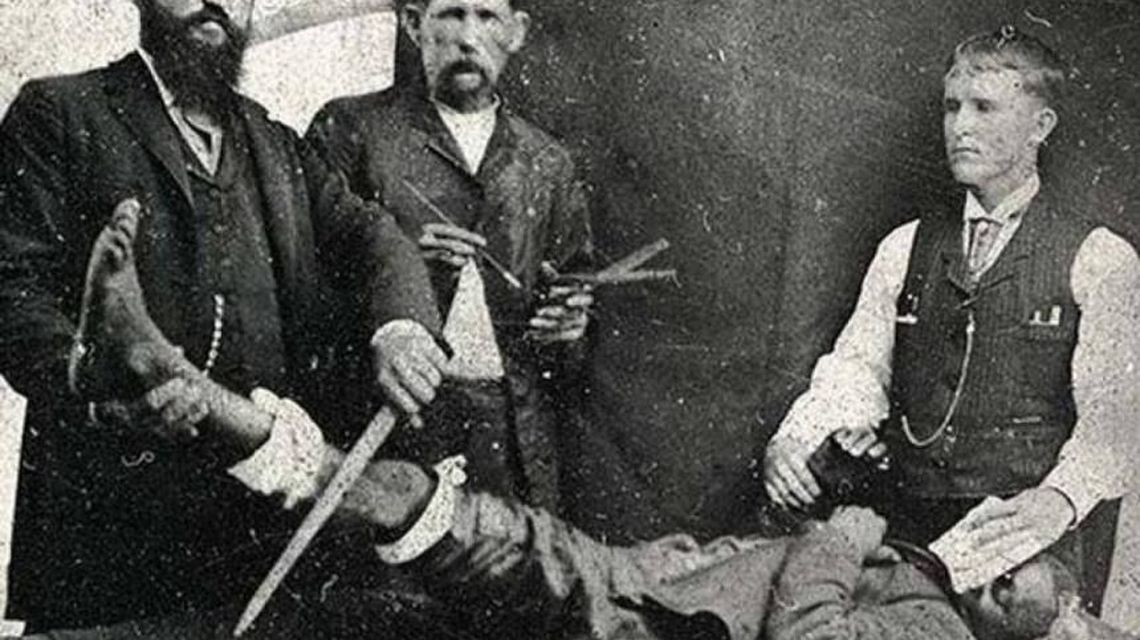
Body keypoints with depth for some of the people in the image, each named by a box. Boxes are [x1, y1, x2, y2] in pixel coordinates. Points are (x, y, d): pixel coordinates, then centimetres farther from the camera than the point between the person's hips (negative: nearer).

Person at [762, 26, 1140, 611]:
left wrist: (1060, 497, -28)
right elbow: (856, 366, 7)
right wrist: (793, 441, -12)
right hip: (910, 528, 3)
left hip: (1034, 533, -3)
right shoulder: (905, 248, 15)